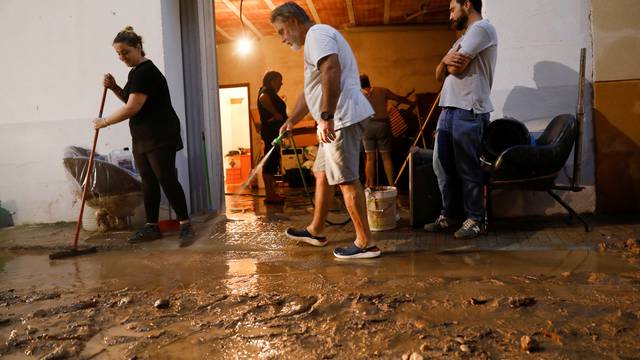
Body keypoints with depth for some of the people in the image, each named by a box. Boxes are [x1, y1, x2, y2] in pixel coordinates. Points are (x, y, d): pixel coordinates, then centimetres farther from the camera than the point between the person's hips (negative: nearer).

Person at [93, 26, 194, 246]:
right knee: (148, 182, 10)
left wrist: (105, 122, -12)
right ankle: (152, 227, 17)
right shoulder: (135, 72, 15)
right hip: (141, 138, 10)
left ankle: (185, 225, -4)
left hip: (160, 136, -10)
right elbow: (131, 100, 26)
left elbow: (132, 108, -22)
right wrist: (114, 88, 8)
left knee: (166, 179, -10)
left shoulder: (146, 71, -17)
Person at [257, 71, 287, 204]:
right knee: (271, 161, -11)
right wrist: (276, 113, -24)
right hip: (271, 130, -10)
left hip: (273, 130, 10)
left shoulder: (270, 93, 22)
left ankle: (272, 193, 15)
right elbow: (262, 98, -31)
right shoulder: (266, 91, -9)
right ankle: (269, 195, -11)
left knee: (273, 161, 10)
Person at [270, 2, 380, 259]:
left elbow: (331, 72, -25)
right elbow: (310, 91, 32)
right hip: (337, 120, 11)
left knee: (346, 180, -8)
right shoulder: (315, 39, 27)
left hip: (343, 118, -11)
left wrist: (326, 117, -29)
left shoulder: (317, 33, -7)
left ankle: (366, 243, -1)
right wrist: (291, 121, 32)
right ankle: (316, 232, 29)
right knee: (322, 174, 17)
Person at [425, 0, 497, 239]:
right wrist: (446, 60, -4)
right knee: (442, 166, 10)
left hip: (468, 111, -9)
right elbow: (440, 74, 18)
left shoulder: (482, 28, -5)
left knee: (468, 169, -3)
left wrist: (448, 61, 8)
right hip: (448, 109, 9)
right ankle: (447, 215, 21)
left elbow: (456, 68, -15)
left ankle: (475, 220, 9)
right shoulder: (462, 39, 25)